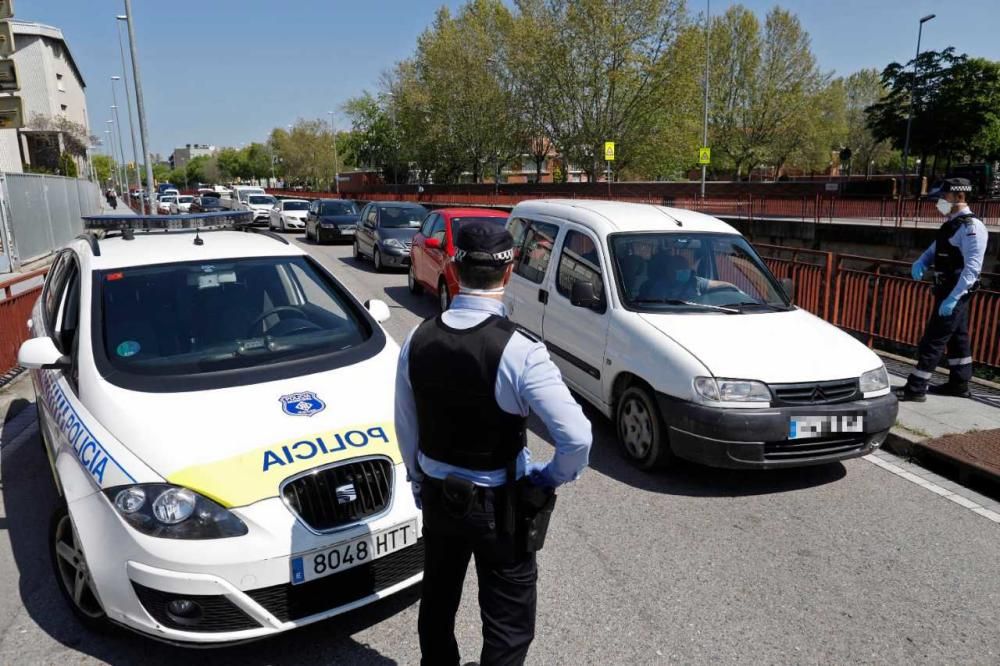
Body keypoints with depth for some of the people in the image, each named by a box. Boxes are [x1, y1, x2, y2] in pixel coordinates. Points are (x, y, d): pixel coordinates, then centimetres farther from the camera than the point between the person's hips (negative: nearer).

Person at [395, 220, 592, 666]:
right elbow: (578, 438, -27)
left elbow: (405, 428, 2)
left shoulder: (418, 340, -9)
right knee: (508, 625, 14)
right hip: (499, 504, -5)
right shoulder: (518, 352, -25)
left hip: (437, 497, 5)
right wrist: (551, 477, -7)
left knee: (437, 604, 26)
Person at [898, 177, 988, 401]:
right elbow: (934, 251, 18)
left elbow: (972, 267, -25)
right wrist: (919, 263, -5)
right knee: (957, 337, 18)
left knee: (933, 340, -8)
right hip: (948, 290, 10)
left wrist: (953, 297, -30)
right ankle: (959, 383, 31)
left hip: (956, 291, -10)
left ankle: (916, 388, -5)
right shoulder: (951, 224, 11)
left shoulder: (971, 226, -18)